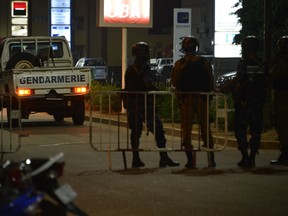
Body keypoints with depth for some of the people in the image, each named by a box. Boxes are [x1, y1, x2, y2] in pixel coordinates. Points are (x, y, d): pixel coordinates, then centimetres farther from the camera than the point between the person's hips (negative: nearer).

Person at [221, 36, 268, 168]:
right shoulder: (262, 64, 8)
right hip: (258, 101, 5)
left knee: (240, 130, 2)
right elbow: (265, 82, 9)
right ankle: (252, 159, 8)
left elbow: (238, 79, -17)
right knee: (256, 130, 8)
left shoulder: (244, 62, -9)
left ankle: (245, 158, -2)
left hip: (244, 101, -5)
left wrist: (224, 89, -12)